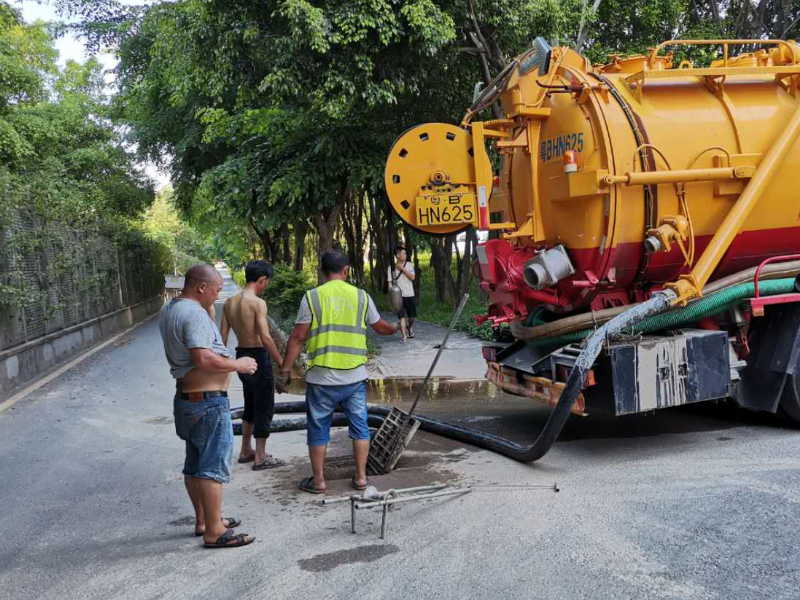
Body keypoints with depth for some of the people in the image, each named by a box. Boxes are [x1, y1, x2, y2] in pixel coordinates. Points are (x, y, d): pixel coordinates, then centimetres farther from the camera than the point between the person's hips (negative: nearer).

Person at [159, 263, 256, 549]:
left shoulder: (169, 309, 11)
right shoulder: (195, 314, -21)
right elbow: (204, 359, -31)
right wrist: (238, 364, -17)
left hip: (186, 396, 10)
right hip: (208, 402, -10)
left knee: (195, 464, 18)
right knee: (213, 467, -3)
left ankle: (203, 520, 30)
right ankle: (214, 532, 2)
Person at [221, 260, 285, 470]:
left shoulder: (229, 303, 6)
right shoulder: (258, 303, -17)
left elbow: (223, 337, 8)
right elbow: (265, 338, -22)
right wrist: (282, 363, -14)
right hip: (258, 357, -8)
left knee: (251, 405, 22)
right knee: (265, 407, 3)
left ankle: (245, 451, 31)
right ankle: (260, 457, 9)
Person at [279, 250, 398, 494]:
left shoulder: (312, 297, -5)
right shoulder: (361, 296, 3)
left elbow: (298, 337, -8)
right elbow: (380, 327, 15)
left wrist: (285, 368, 0)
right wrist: (397, 329, 37)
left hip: (322, 377, -2)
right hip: (355, 376, 2)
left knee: (319, 428, 10)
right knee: (359, 426, 15)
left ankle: (318, 480, 18)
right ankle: (360, 477, 21)